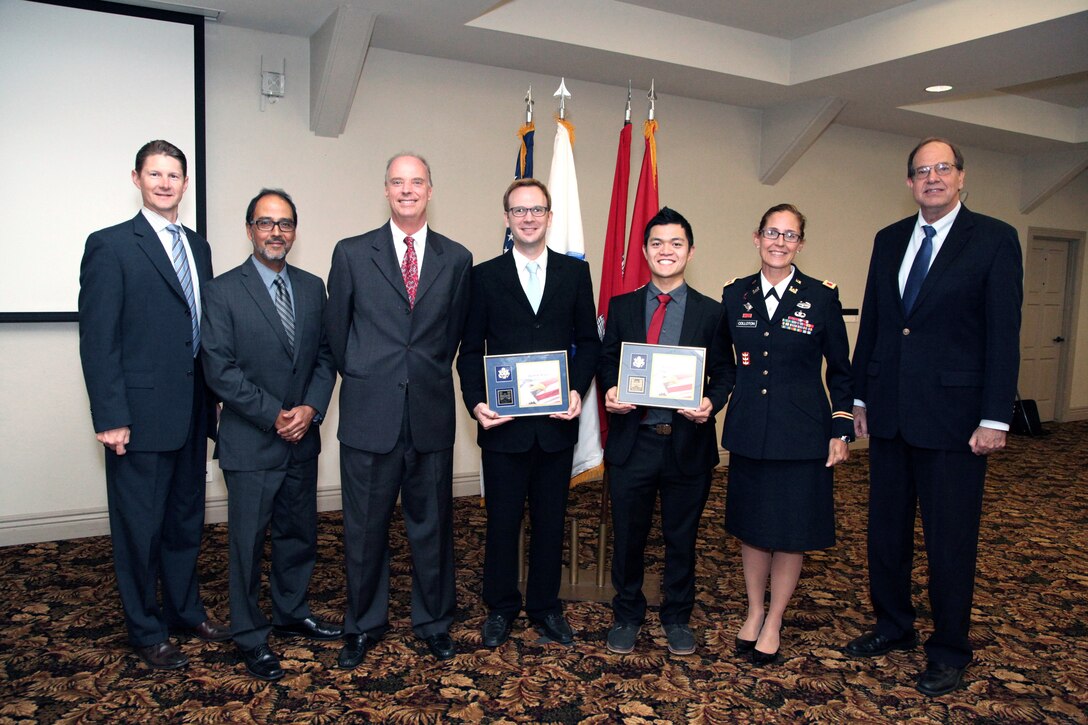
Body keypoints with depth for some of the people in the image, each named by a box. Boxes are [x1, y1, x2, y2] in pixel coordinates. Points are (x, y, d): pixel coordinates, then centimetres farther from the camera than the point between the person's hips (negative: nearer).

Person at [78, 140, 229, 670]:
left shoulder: (198, 247, 12)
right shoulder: (110, 246, -7)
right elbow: (97, 340, -11)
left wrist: (213, 401, 9)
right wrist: (110, 417, -15)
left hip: (192, 412, 6)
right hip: (141, 413, -6)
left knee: (186, 518, 18)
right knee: (140, 526, 7)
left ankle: (186, 610, 34)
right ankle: (146, 631, 23)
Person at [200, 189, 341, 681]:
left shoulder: (313, 288, 7)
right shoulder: (223, 291, -7)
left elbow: (326, 356, 6)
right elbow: (220, 369, -12)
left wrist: (310, 408, -10)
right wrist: (274, 416, -16)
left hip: (303, 438, 5)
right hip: (250, 442, -5)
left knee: (299, 532, 16)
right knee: (248, 541, 5)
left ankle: (291, 614, 36)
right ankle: (250, 639, 21)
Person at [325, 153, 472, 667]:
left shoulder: (457, 259, 6)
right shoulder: (352, 254, 3)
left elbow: (454, 332, 11)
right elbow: (336, 330, 8)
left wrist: (430, 377, 10)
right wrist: (362, 380, 10)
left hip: (431, 415, 1)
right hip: (369, 415, -1)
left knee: (432, 525, 11)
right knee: (365, 528, 10)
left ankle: (433, 622, 30)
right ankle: (363, 625, 29)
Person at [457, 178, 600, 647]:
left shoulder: (575, 272, 7)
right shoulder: (485, 276, 3)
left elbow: (588, 342, 7)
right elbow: (470, 349, 2)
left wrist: (578, 390, -8)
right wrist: (476, 403, -11)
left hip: (557, 421, 1)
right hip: (503, 422, -1)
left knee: (550, 519, 12)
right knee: (502, 520, 9)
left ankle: (545, 607, 30)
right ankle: (501, 608, 28)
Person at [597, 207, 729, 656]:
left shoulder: (710, 312, 3)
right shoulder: (621, 307, 6)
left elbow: (723, 374, 3)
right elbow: (607, 364, 8)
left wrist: (711, 403, -17)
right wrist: (611, 391, -13)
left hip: (688, 442, 0)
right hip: (632, 442, 1)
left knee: (682, 538, 14)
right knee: (628, 535, 12)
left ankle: (677, 618, 34)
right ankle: (627, 615, 32)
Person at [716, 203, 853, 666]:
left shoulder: (821, 297, -3)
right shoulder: (735, 295, 4)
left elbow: (840, 370, 2)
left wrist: (842, 431, -3)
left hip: (801, 433, -2)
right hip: (748, 431, 3)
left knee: (792, 530, 6)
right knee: (751, 524, 13)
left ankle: (773, 622, 24)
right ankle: (753, 612, 32)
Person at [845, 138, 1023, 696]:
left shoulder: (994, 239, -4)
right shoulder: (889, 240, 10)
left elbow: (1004, 333, -8)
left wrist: (994, 418, -12)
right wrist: (859, 396, 10)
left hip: (953, 411, -5)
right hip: (889, 411, 5)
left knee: (950, 538, 6)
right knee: (886, 526, 15)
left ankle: (949, 650, 23)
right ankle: (893, 626, 33)